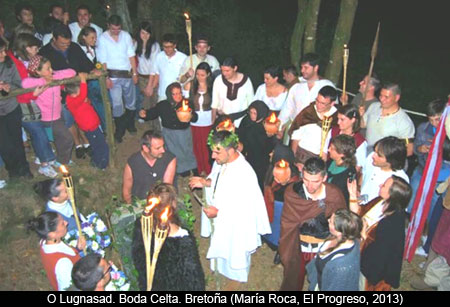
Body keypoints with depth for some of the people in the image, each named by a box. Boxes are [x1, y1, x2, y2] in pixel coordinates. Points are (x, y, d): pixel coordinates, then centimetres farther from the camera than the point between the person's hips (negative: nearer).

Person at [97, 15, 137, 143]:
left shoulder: (126, 36, 6)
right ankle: (119, 131, 15)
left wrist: (135, 73, 1)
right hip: (113, 76, -3)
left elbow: (131, 56, 6)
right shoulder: (102, 38, -1)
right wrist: (106, 78, -10)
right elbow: (103, 60, -4)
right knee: (117, 104, -1)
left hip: (128, 74, 3)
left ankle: (130, 125, 35)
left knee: (131, 103, 13)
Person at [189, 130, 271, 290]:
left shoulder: (245, 175, -37)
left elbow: (245, 209, -30)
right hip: (220, 219, 7)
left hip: (236, 224, -7)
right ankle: (222, 268, 61)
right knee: (221, 245, 31)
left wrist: (218, 212, -28)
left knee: (235, 251, 21)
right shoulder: (222, 161, -15)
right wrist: (207, 182, -13)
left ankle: (236, 278, 50)